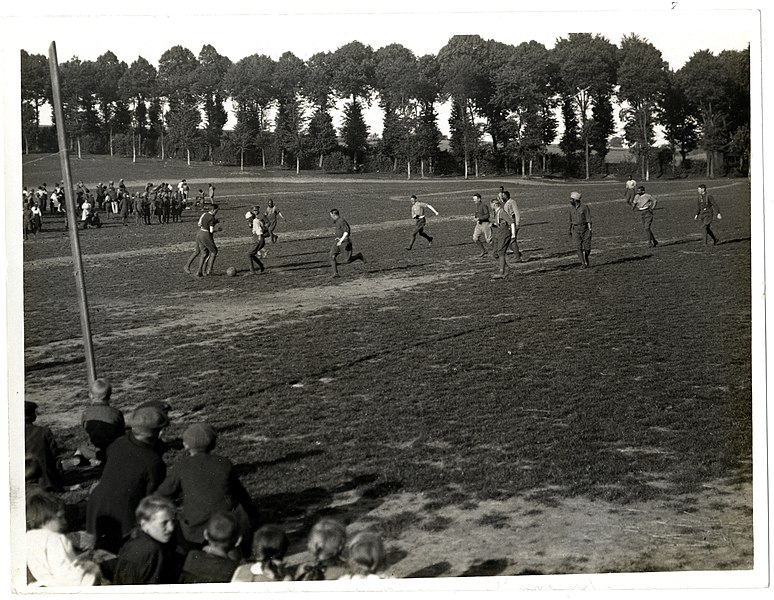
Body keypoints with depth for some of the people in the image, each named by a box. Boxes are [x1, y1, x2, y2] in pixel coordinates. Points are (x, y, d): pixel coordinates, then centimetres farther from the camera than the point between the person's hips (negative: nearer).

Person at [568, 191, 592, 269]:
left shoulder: (584, 206, -11)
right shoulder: (571, 207, 6)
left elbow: (588, 219, -11)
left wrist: (590, 230, -16)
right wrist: (570, 230, 21)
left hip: (585, 228, -3)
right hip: (575, 229, 3)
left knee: (587, 247, 0)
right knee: (578, 247, -9)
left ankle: (586, 259, 30)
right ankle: (583, 264, -5)